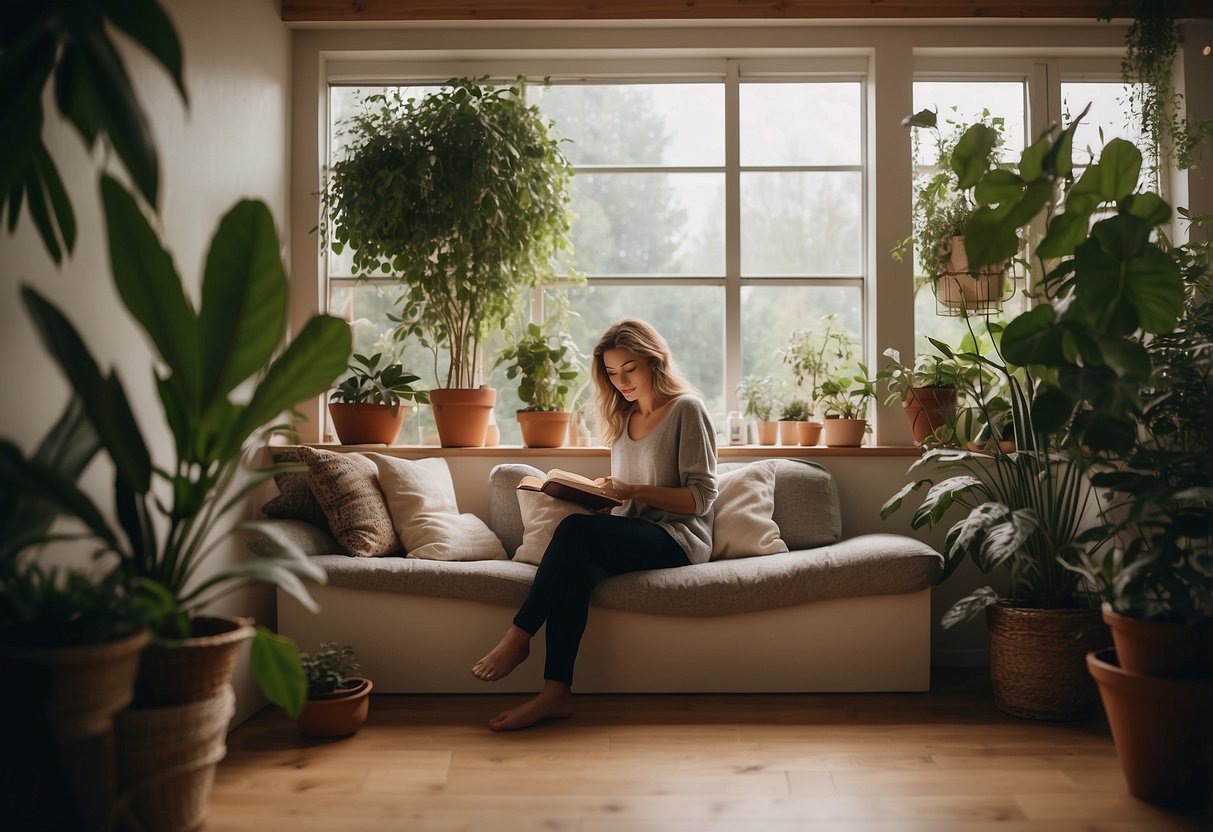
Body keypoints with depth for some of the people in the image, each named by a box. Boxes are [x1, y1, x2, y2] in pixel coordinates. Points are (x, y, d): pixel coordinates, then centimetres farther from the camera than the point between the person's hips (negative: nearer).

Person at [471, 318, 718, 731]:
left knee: (576, 530, -31)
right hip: (632, 537, 6)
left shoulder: (686, 409, -3)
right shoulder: (623, 417, 19)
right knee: (577, 568, -30)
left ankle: (519, 636, -22)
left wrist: (632, 491, -17)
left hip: (677, 539, -6)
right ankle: (555, 693, -32)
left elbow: (701, 497, -9)